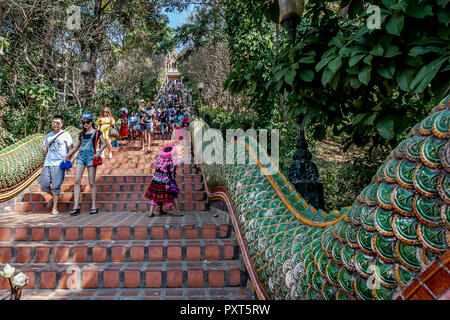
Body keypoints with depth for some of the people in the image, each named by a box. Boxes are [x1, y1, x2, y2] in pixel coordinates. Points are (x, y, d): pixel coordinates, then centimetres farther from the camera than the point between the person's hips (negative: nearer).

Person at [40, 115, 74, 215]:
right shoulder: (48, 135, 19)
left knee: (56, 186, -7)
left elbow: (70, 149, 0)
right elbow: (47, 150, 24)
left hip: (58, 164, -5)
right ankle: (54, 197, 29)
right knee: (44, 186, 1)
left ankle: (54, 208, 0)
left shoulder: (66, 135, 4)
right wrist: (45, 161, 18)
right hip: (47, 164, 5)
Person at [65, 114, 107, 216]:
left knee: (92, 182, -3)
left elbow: (104, 144, 2)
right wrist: (68, 155, 16)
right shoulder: (82, 134, 19)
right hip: (81, 156, 4)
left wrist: (99, 151, -15)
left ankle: (94, 206, 4)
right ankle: (76, 206, -9)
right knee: (77, 180, -9)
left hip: (91, 157, -4)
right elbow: (76, 147, 25)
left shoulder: (97, 132, 7)